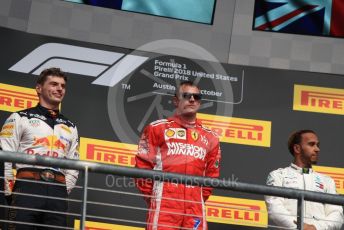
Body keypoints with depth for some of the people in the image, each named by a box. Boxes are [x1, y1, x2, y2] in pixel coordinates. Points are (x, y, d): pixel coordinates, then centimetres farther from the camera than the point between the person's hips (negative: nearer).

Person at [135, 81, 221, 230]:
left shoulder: (210, 138, 16)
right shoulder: (157, 129, 5)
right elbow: (143, 165, 4)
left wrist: (199, 199, 12)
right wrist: (151, 198, 4)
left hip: (194, 208, 4)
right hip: (164, 205, -4)